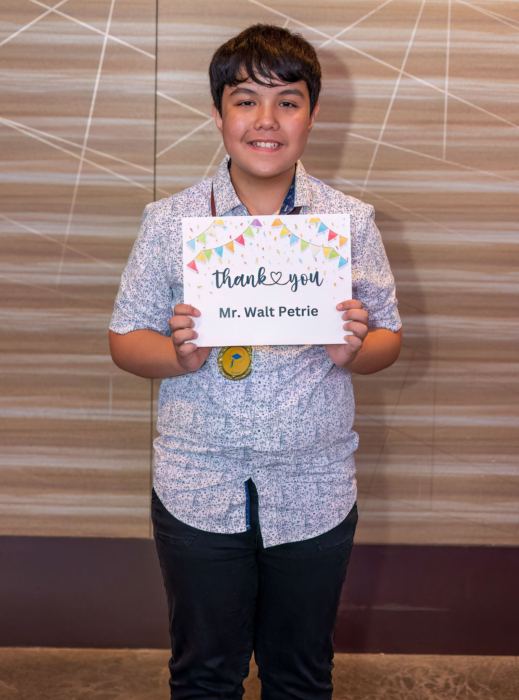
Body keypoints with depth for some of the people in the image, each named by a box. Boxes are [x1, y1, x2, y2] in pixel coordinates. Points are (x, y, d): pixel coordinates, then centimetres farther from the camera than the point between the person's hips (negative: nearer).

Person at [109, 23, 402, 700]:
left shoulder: (353, 221, 0)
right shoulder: (169, 220, -2)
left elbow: (389, 338, 5)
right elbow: (125, 339, 1)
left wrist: (356, 349, -18)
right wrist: (179, 356, -20)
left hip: (315, 493, 1)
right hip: (198, 491, 0)